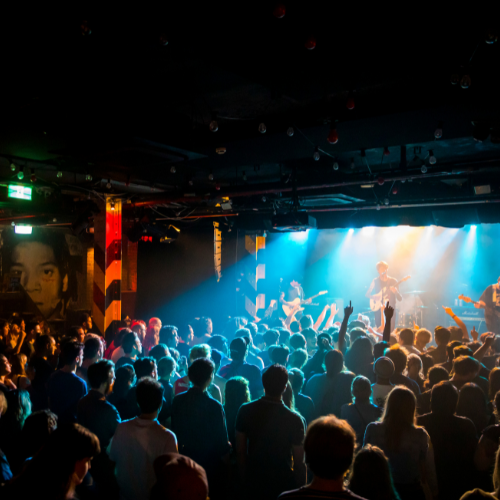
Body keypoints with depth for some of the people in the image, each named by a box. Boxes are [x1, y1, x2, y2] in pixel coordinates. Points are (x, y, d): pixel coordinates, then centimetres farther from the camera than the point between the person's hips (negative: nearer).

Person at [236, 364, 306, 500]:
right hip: (283, 484, -2)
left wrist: (244, 479, 11)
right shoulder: (294, 420, -21)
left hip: (253, 482, 3)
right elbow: (298, 463, -15)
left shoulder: (245, 410, -13)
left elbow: (240, 451, -3)